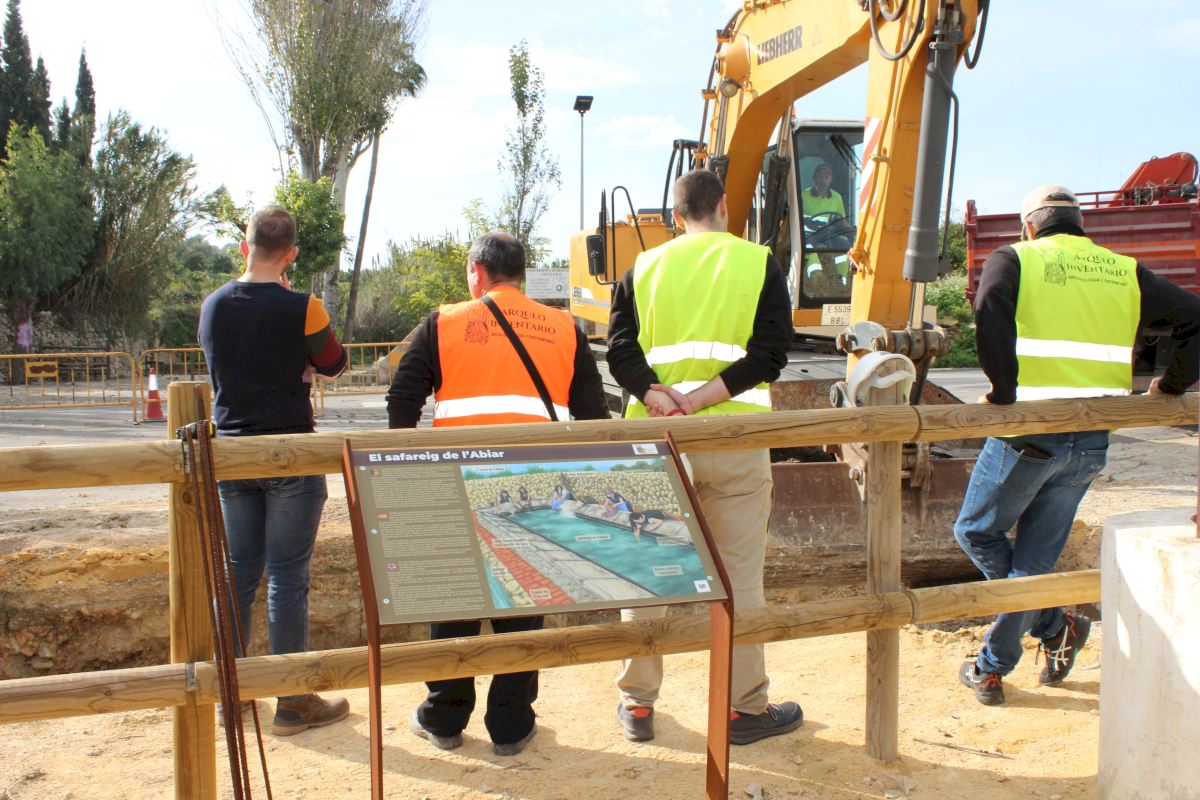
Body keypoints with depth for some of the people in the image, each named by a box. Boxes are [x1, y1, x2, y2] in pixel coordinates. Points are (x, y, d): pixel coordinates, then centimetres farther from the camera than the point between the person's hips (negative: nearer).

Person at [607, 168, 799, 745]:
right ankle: (746, 708, 18)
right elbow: (771, 353, -10)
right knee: (739, 577, 8)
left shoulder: (643, 269, 8)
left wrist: (659, 399, -15)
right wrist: (703, 398, -15)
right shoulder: (758, 264, 2)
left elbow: (620, 351, -5)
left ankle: (637, 703, 21)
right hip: (734, 439, -2)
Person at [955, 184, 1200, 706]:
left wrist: (1003, 392, -16)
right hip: (1091, 442, 5)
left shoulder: (1013, 260, 1)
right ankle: (992, 669, 20)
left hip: (1029, 432, -4)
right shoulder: (1125, 272, 13)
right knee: (1035, 557, 14)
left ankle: (1054, 626, 11)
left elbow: (991, 310, -22)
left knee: (977, 532, 17)